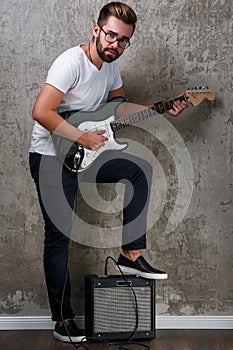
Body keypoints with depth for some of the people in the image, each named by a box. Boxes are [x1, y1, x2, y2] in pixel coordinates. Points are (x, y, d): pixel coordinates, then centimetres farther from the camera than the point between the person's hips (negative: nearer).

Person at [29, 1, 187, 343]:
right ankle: (63, 320, 8)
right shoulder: (71, 62, -22)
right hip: (51, 158, -8)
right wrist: (82, 137, -23)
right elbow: (41, 112, -30)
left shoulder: (110, 66, 6)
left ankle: (131, 252, 3)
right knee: (59, 235, -4)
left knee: (141, 170, -2)